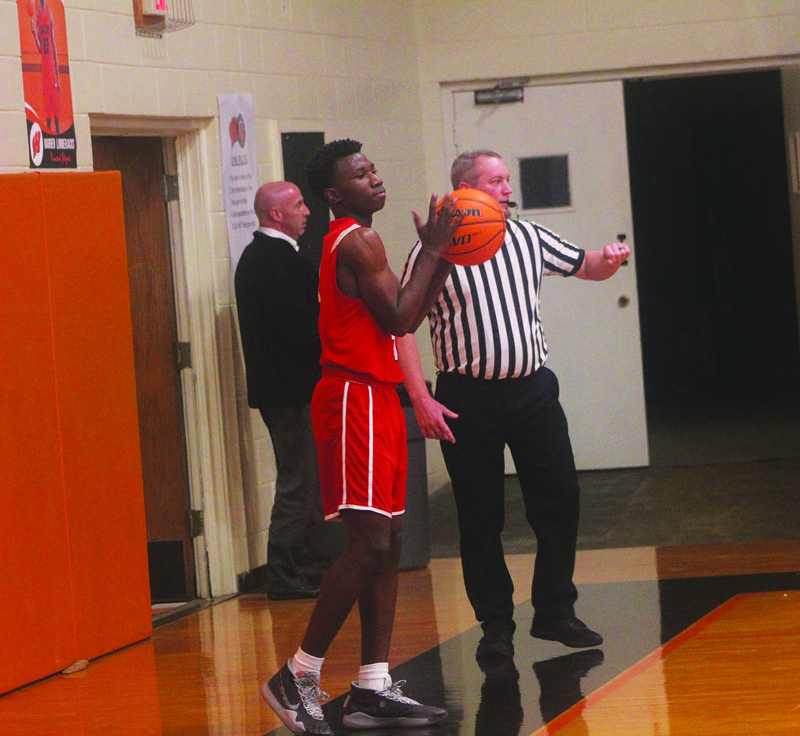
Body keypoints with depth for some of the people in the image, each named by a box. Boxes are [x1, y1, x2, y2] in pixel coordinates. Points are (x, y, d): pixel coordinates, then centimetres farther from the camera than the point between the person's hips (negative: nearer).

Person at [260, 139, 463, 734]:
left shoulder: (354, 241, 18)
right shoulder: (358, 243, -13)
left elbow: (407, 318, 21)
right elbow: (401, 318, -15)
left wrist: (442, 255, 14)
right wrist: (432, 250, -8)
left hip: (377, 397, 10)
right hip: (354, 399, -10)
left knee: (387, 546, 9)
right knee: (368, 545, -13)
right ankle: (299, 676, -6)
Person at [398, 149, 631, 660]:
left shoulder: (529, 239, 8)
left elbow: (585, 267, 19)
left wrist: (609, 260, -6)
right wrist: (421, 398, -13)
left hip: (532, 387, 4)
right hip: (468, 398, -4)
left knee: (560, 497, 2)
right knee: (480, 516, 1)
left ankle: (555, 613, 14)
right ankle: (496, 625, 13)